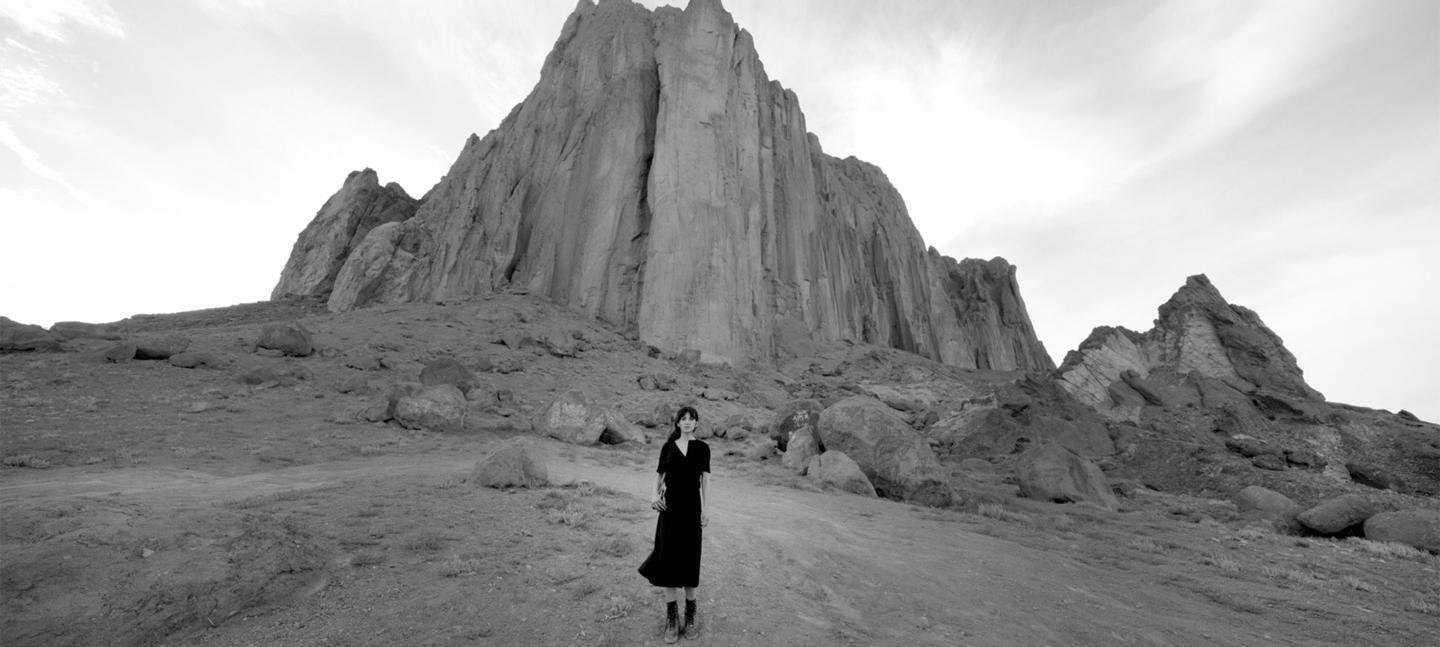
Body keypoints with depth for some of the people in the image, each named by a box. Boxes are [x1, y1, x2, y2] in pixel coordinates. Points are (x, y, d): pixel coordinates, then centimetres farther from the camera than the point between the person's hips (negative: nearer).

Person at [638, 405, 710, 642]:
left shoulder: (702, 448, 1)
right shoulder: (668, 447, 3)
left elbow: (705, 478, 1)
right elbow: (659, 473, 10)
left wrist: (705, 509, -3)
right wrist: (654, 494, -7)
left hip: (692, 507, 0)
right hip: (670, 506, 1)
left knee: (689, 560, 7)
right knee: (669, 560, 4)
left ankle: (690, 616, 24)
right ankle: (672, 619, 18)